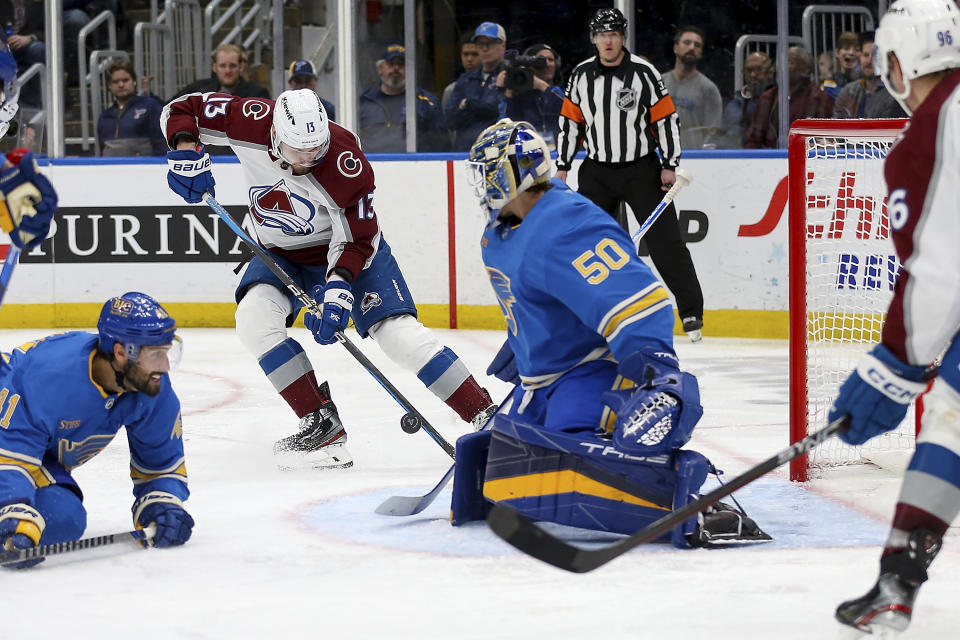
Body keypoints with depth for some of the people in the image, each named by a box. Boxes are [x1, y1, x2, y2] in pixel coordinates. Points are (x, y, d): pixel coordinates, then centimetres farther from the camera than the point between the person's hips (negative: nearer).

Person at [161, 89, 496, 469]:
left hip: (349, 249, -4)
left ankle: (485, 416, -11)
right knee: (254, 317, -22)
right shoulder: (253, 122, -26)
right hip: (281, 253, 4)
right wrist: (186, 153, -31)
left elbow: (358, 240, -23)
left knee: (399, 334, -17)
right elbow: (182, 110, -13)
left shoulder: (347, 165, -32)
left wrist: (338, 288, -38)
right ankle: (321, 422, -14)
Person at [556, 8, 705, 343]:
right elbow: (570, 121, 9)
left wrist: (669, 166, -10)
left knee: (666, 240, -6)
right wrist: (562, 167, 8)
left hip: (642, 169, -3)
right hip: (598, 171, 3)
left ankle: (692, 312, -1)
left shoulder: (644, 73, -9)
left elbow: (666, 119, -7)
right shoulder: (581, 75, 1)